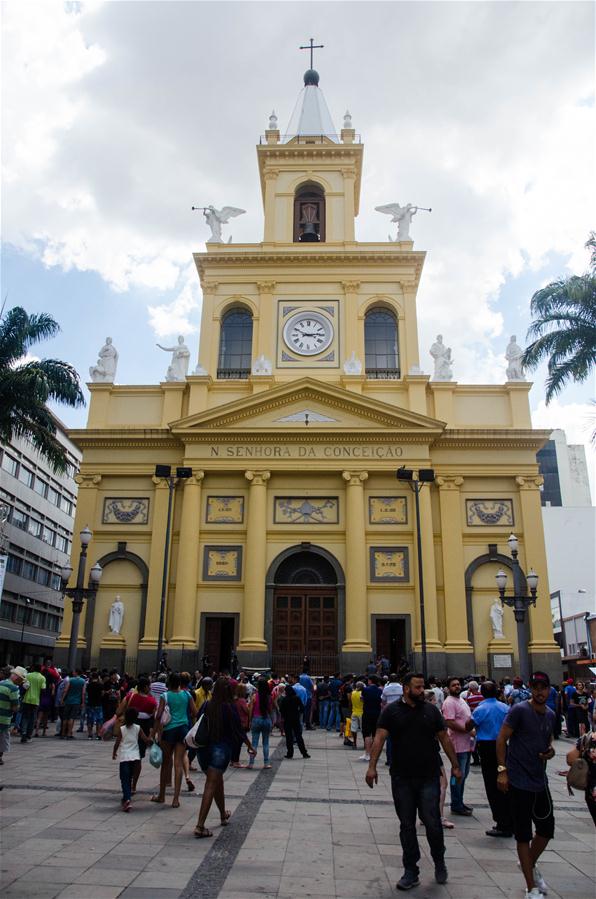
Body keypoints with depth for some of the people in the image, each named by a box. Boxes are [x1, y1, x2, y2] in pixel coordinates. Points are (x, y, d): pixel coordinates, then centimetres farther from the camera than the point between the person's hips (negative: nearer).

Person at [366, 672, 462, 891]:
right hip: (401, 778, 0)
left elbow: (444, 738, 8)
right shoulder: (391, 711, -3)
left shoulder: (431, 710, 3)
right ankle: (410, 872, 22)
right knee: (407, 825, 9)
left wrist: (455, 766, 7)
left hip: (429, 777, 0)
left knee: (432, 822, 1)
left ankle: (439, 862, 28)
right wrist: (372, 766, -18)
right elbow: (379, 738, -9)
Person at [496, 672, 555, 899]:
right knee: (524, 835, 3)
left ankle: (530, 866, 42)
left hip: (540, 780, 7)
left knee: (547, 829, 15)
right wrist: (502, 770, -19)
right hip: (519, 781, -7)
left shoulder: (550, 715, 7)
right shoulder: (519, 710, -15)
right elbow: (501, 739, -14)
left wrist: (551, 750, -1)